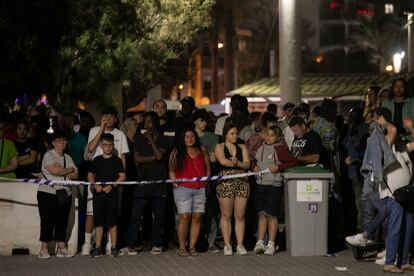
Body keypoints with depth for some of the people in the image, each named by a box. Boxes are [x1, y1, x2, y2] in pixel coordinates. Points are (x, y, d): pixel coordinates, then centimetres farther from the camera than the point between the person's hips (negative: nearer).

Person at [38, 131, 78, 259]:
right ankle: (44, 249, 0)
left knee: (62, 221, 5)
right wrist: (69, 170, -4)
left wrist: (60, 171, -9)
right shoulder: (48, 155, -3)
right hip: (48, 193, -5)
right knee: (47, 221, -4)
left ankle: (61, 248, 10)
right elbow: (54, 170, -19)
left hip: (65, 194, 5)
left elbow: (75, 175, 5)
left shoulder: (67, 158, 15)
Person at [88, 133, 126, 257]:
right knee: (98, 221, 4)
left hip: (112, 194, -2)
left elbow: (122, 176, -2)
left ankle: (113, 247, 3)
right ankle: (98, 247, 9)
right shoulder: (97, 160, 10)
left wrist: (112, 185, -15)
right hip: (98, 194, 2)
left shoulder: (117, 160, 3)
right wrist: (95, 185, -6)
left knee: (112, 221, -2)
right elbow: (90, 176, 13)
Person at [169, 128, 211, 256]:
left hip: (200, 188, 3)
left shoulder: (202, 151, 14)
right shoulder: (177, 152, 8)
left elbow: (208, 167, 17)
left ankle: (192, 247, 4)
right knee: (184, 217, -10)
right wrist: (174, 182, -5)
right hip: (183, 188, -3)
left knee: (197, 217, -2)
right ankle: (181, 247, -3)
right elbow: (171, 170, 7)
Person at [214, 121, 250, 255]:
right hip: (225, 183, -3)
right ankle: (227, 245, 2)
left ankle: (240, 245, 4)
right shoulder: (219, 147, 6)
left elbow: (247, 165, 4)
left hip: (242, 183, 3)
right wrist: (239, 164, -4)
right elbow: (223, 161, -12)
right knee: (226, 215, -2)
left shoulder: (242, 147, 16)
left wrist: (236, 162, -15)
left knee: (240, 215, 1)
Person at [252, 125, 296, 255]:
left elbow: (293, 162, -10)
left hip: (274, 185, -6)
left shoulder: (280, 149, -6)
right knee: (262, 214, 7)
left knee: (272, 215, -2)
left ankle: (271, 244, 4)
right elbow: (255, 161, 26)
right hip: (260, 184, 6)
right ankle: (260, 242, 9)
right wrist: (254, 167, 5)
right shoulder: (261, 148, 13)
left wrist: (279, 167, -16)